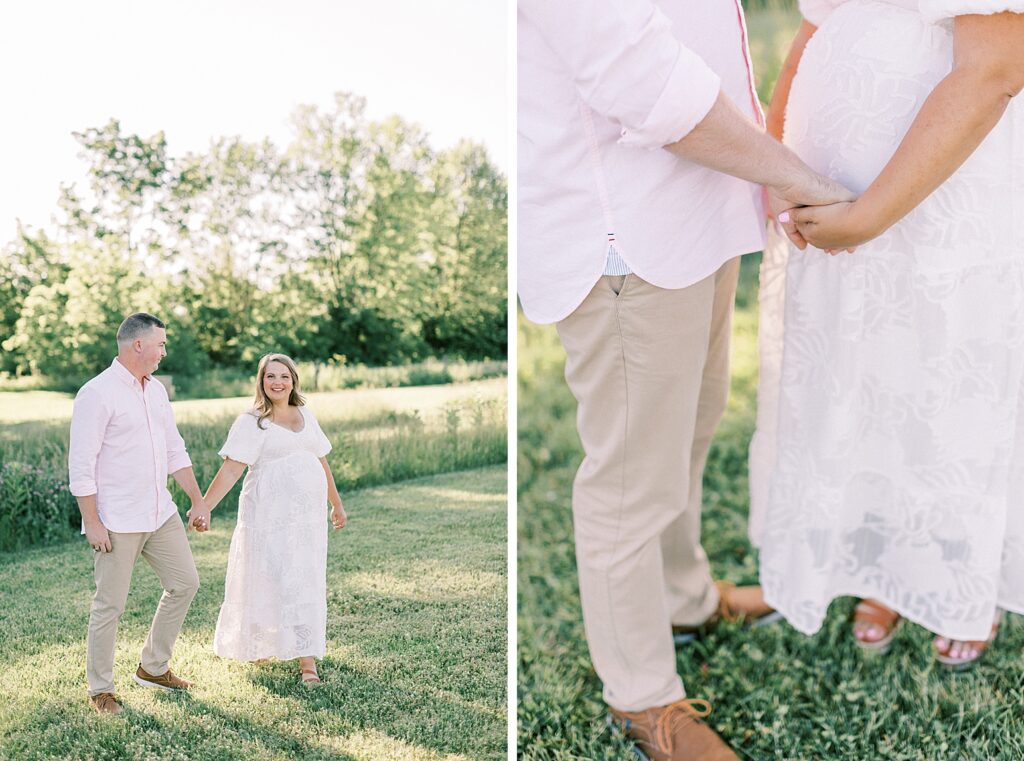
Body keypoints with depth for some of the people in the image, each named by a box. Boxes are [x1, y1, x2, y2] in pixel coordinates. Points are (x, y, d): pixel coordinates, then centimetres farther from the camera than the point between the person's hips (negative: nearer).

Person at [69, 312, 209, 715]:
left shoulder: (156, 390, 11)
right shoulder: (97, 393, -14)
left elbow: (175, 451, 16)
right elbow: (81, 465, -15)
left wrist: (198, 501, 13)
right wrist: (93, 522, -17)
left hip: (160, 513, 8)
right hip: (116, 522, -8)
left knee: (185, 583, 12)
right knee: (110, 605, 1)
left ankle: (153, 668, 27)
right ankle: (100, 689, 17)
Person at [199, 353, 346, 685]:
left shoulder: (306, 416, 11)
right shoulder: (250, 422, -5)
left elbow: (321, 463, 19)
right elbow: (230, 470, -12)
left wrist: (337, 505, 24)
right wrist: (204, 507, -22)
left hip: (308, 517, 5)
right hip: (269, 518, -5)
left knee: (307, 585, 5)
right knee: (266, 583, 1)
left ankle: (307, 661, 10)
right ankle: (256, 648, 24)